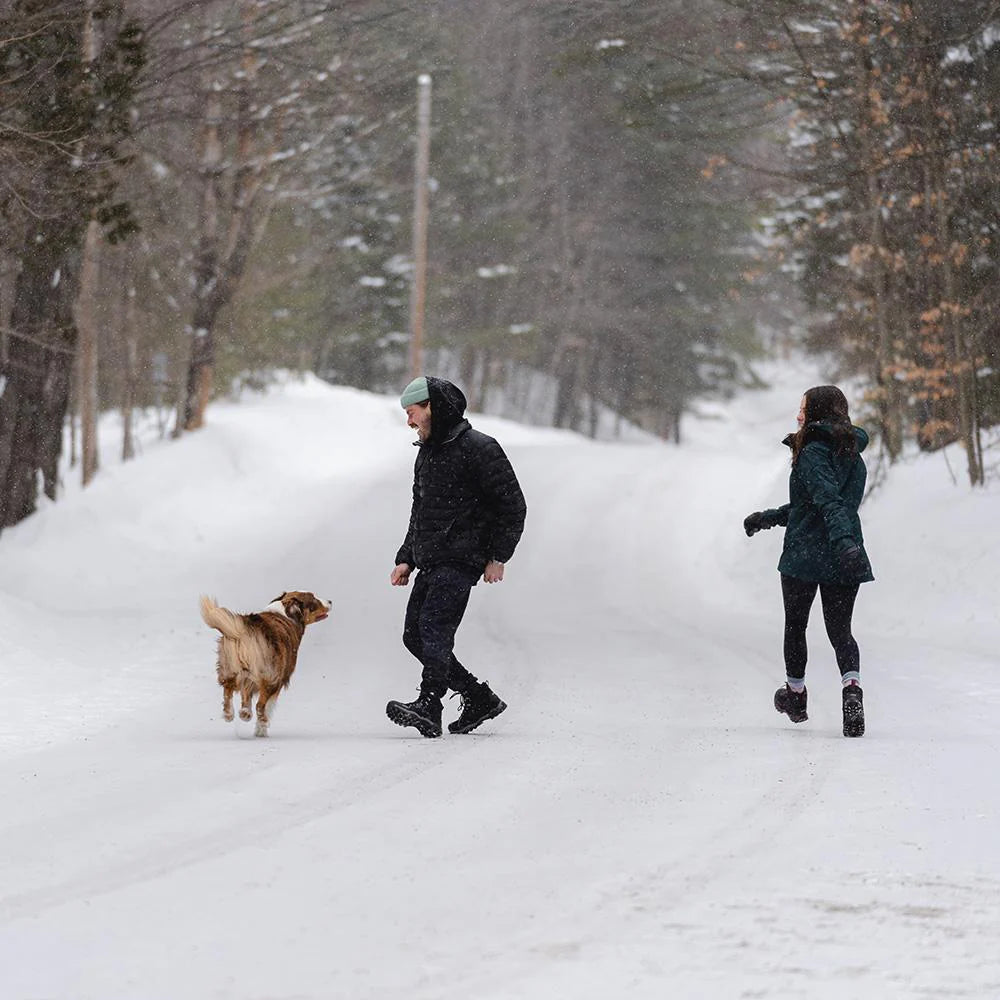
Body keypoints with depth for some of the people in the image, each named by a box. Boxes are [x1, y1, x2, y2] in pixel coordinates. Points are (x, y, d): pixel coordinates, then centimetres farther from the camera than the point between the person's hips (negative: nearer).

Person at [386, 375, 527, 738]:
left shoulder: (478, 449, -8)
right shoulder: (427, 453, 20)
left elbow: (513, 506, -8)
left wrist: (498, 557, -11)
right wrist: (405, 559, 18)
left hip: (461, 561, -9)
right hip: (431, 564, 9)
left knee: (434, 628, -21)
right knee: (414, 636, 5)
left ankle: (428, 708, -28)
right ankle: (480, 699, 14)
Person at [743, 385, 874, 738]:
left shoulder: (812, 453, -12)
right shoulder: (854, 457, 15)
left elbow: (829, 501, -28)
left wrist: (842, 540, -41)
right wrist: (767, 518, 27)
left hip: (804, 557, -6)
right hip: (844, 562, 6)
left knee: (795, 625, 15)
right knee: (840, 630, 3)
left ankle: (795, 695, 30)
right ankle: (852, 688, -24)